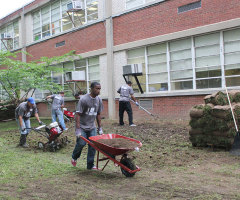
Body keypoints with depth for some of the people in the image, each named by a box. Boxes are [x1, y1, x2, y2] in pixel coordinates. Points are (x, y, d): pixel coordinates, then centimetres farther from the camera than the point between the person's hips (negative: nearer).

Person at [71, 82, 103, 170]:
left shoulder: (99, 100, 2)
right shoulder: (84, 99, -17)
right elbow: (78, 114, -17)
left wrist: (100, 128, 12)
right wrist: (78, 129, -21)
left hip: (92, 127, 5)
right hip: (82, 126, -5)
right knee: (81, 143, -7)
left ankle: (90, 165, 10)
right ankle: (74, 158, 24)